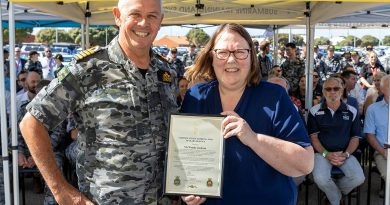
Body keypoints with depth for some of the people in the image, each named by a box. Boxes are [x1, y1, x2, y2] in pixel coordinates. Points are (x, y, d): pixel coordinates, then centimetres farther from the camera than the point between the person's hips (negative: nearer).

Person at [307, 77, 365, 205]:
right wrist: (326, 154, -14)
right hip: (322, 153, -2)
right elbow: (313, 137, 2)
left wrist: (345, 154, -10)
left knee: (359, 178, -24)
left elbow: (355, 138, 8)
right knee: (320, 179, -30)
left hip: (345, 154, 2)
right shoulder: (315, 111, 4)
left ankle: (332, 191, 8)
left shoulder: (352, 111, 8)